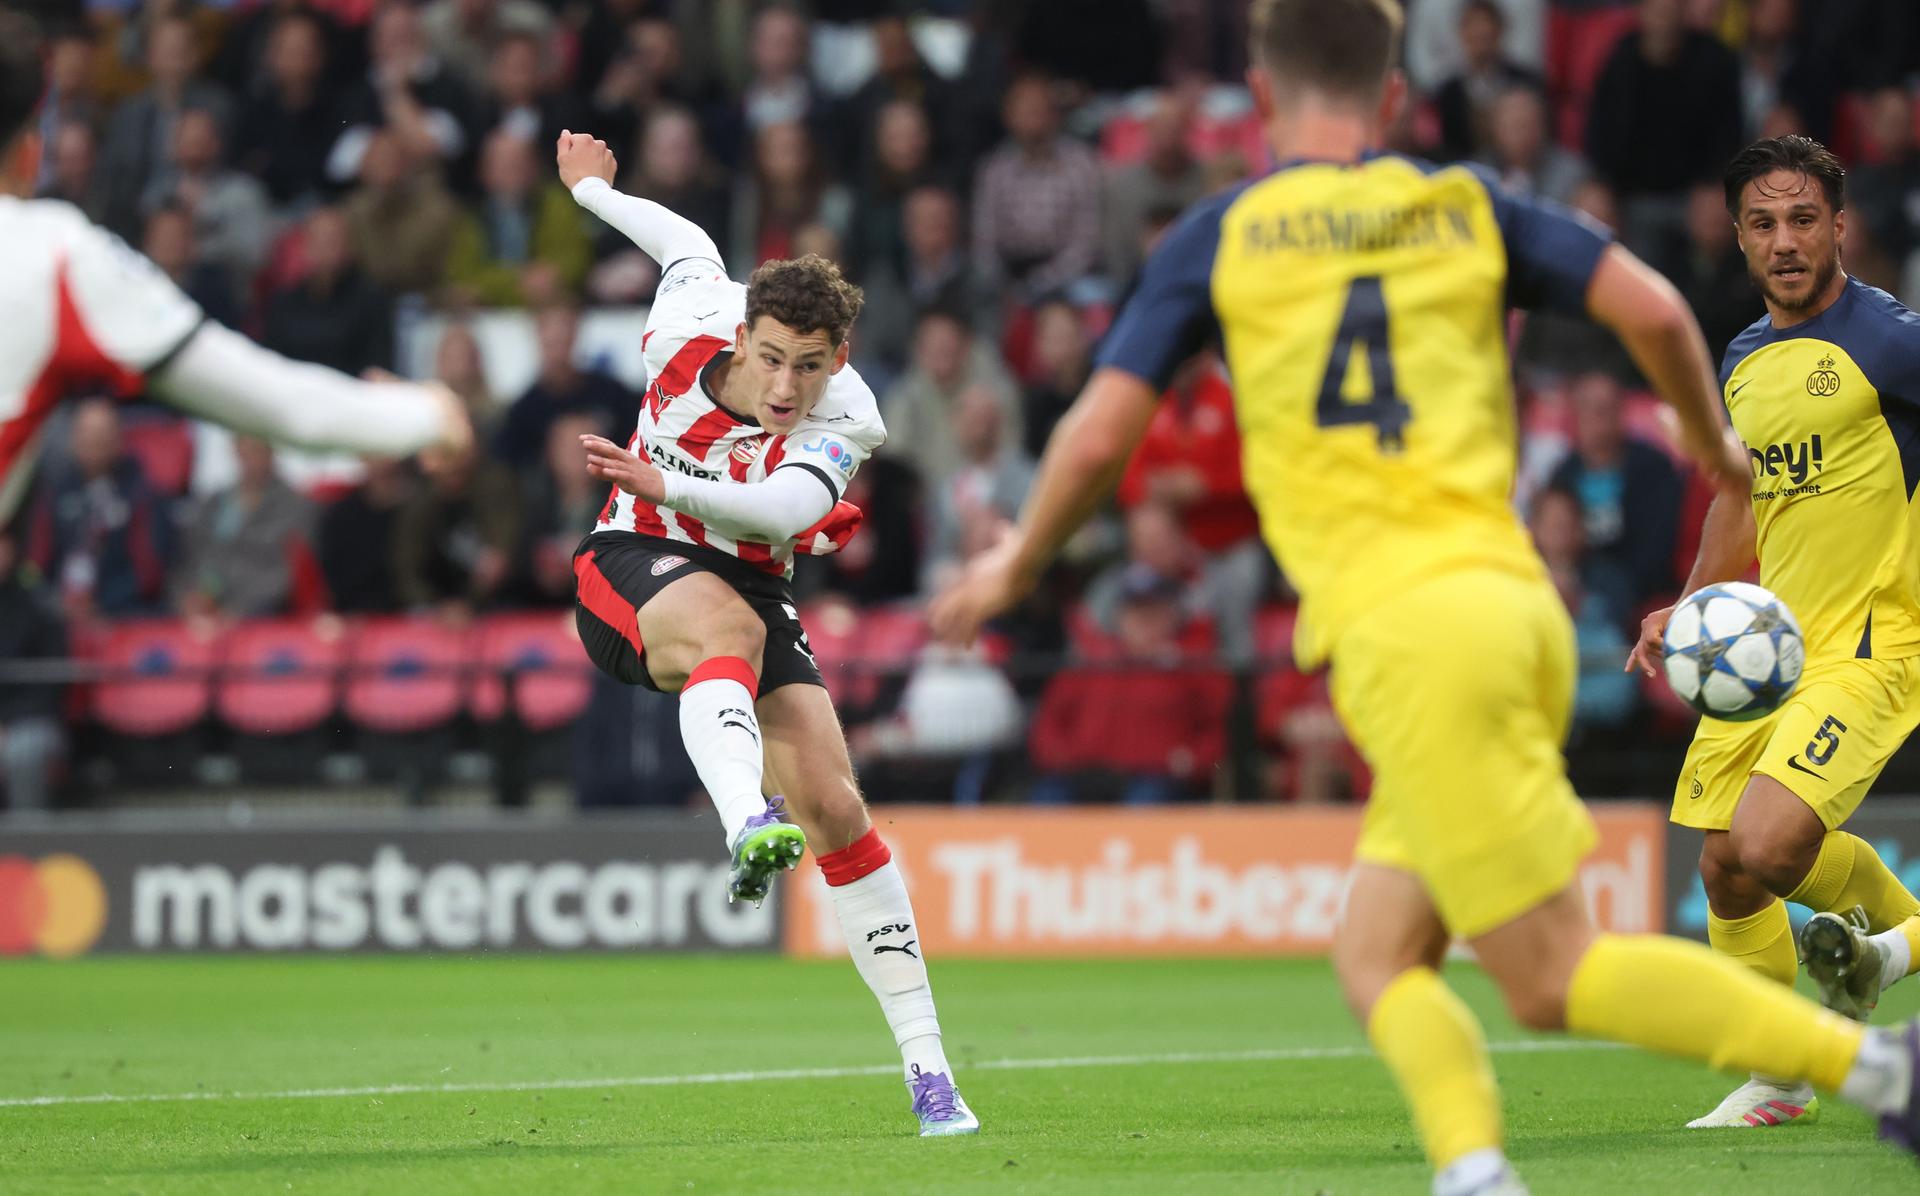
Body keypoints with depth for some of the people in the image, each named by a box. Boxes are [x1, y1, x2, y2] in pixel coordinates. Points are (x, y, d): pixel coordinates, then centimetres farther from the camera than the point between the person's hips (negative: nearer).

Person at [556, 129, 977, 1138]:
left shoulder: (845, 421, -18)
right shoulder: (691, 328, -13)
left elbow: (785, 507, -37)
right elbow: (692, 244, 10)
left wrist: (673, 484, -49)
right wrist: (594, 191, 26)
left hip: (748, 583, 1)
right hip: (634, 565, -1)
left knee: (833, 806, -10)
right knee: (729, 626, -39)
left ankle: (925, 1064, -4)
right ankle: (747, 828, -70)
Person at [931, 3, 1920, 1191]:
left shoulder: (1221, 238, 7)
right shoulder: (1467, 206, 15)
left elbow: (1098, 436, 2)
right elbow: (1653, 308, 5)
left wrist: (1017, 563, 21)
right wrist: (1714, 447, 24)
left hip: (1405, 633, -5)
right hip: (1516, 599, 5)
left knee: (1556, 977, -4)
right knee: (1378, 960, 12)